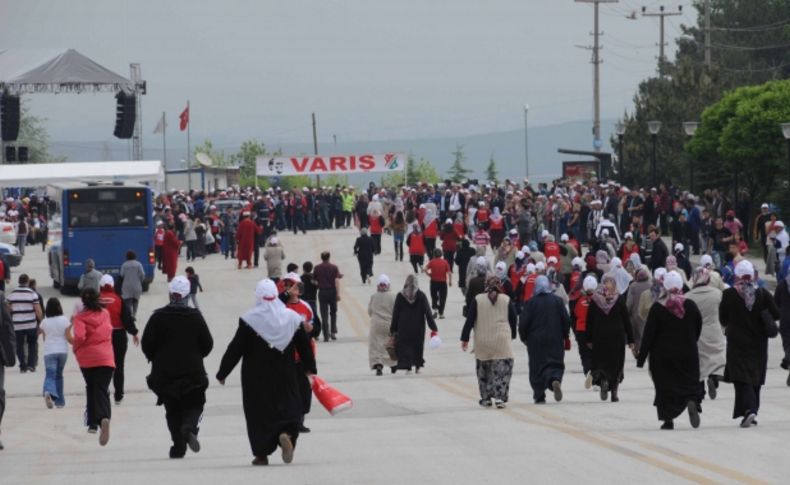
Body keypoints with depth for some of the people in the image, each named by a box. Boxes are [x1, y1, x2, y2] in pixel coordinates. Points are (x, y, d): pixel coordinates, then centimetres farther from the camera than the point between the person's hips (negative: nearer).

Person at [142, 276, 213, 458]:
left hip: (164, 373, 0)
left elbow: (147, 345, -6)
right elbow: (207, 344, 1)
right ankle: (189, 428, -21)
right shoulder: (195, 317, -4)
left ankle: (178, 446, 4)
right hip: (192, 373, 0)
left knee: (173, 411, 11)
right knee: (194, 406, 10)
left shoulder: (158, 317, -7)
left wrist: (156, 360, 14)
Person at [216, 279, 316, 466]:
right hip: (285, 376, 2)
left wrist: (222, 373, 1)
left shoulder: (249, 320, -10)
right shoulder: (292, 318, -1)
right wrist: (311, 368, 22)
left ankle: (262, 454, 8)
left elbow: (235, 349, -8)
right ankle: (286, 433, -20)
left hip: (256, 377, -2)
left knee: (258, 411, 7)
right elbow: (305, 347, 7)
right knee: (289, 407, 10)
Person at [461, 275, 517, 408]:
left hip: (482, 342, 1)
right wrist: (512, 335, 25)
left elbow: (470, 320, -3)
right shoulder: (506, 300, 1)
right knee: (502, 371, 1)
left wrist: (465, 338, 2)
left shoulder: (478, 300, -1)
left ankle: (486, 398, 18)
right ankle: (500, 397, -11)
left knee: (483, 371, 14)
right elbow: (513, 320, 9)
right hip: (502, 342, -1)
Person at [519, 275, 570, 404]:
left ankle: (539, 396, 6)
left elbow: (523, 322, -7)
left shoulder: (531, 302, -7)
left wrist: (524, 338, 9)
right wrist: (566, 337, 16)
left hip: (536, 341, -1)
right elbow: (566, 320, 3)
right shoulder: (558, 301, 0)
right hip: (555, 340, 1)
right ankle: (555, 380, -26)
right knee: (555, 364, 6)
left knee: (537, 367, 6)